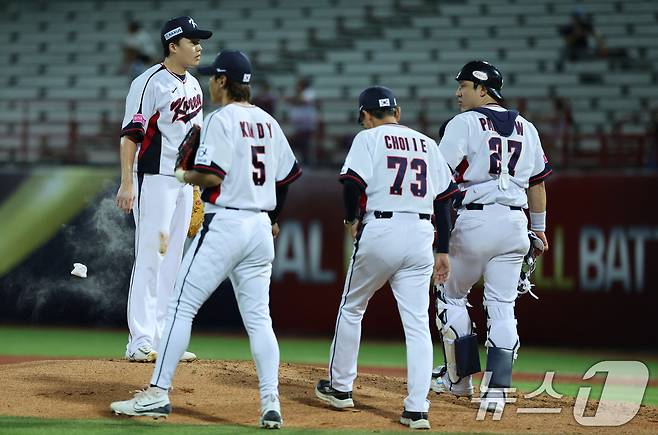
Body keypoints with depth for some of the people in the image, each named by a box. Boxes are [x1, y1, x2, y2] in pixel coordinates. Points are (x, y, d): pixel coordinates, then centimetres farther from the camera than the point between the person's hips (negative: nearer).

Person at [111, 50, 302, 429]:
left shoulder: (221, 119, -9)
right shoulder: (268, 122, 13)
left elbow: (212, 175, -19)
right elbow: (289, 174, 17)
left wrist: (186, 176, 2)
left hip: (224, 224, -7)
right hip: (260, 227, 7)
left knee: (182, 305, -1)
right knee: (258, 316, 6)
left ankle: (158, 394, -4)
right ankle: (271, 402, -5)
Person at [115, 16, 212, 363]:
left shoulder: (193, 86, 14)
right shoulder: (150, 83, -12)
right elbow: (130, 134, -15)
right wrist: (127, 183, -22)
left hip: (185, 180, 8)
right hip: (154, 178, -8)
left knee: (173, 260, 9)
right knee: (150, 257, -10)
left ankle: (162, 338, 14)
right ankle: (140, 342, -9)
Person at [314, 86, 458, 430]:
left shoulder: (368, 138, 1)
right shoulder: (427, 144, 15)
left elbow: (353, 182, -13)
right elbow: (444, 199, 12)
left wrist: (350, 220, 5)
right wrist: (442, 251, 15)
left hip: (380, 231, -3)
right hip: (421, 234, 4)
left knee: (352, 309, 17)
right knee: (417, 323, 2)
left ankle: (340, 388, 26)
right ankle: (417, 410, -6)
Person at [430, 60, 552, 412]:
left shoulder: (464, 123, -4)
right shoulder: (525, 128, 13)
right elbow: (537, 182, 17)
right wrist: (539, 228, 25)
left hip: (474, 221, -5)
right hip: (514, 224, 5)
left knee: (451, 296, 14)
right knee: (502, 306, 5)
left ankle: (460, 376, 17)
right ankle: (497, 389, -1)